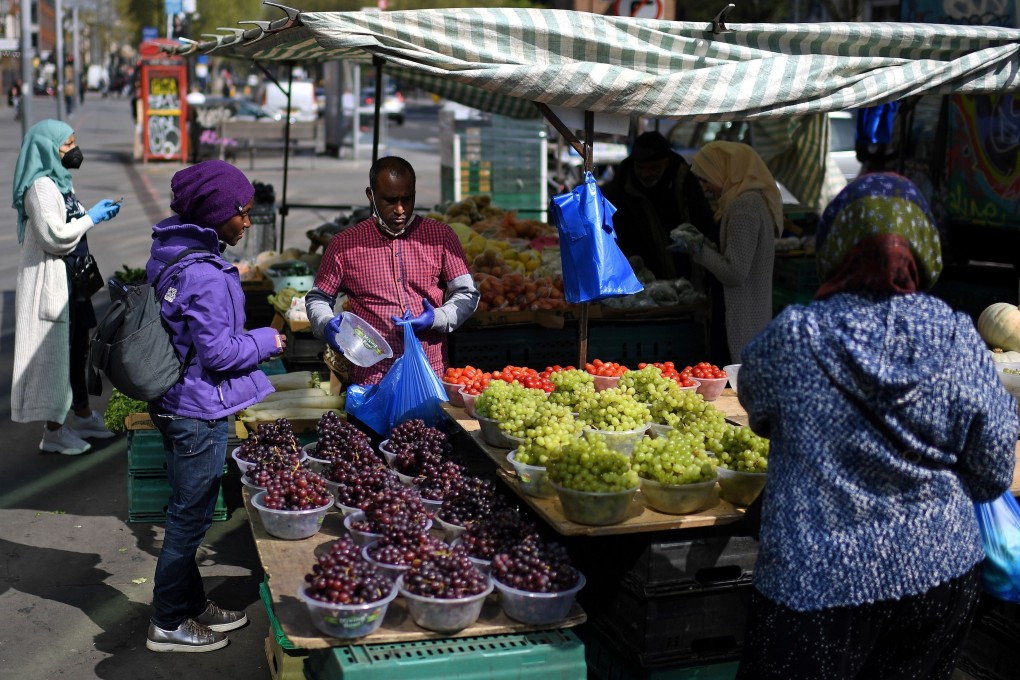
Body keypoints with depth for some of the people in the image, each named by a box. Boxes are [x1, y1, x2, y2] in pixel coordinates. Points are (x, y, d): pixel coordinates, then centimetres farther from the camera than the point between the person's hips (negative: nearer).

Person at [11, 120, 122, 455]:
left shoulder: (57, 181, 12)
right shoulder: (41, 186, -18)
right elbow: (55, 236, -23)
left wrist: (95, 213, 6)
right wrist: (91, 218, -14)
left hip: (70, 281, 10)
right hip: (50, 283, -10)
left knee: (77, 347, 18)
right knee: (55, 351, -2)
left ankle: (81, 414, 32)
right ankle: (53, 430, 8)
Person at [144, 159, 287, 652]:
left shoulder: (170, 254, 5)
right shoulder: (204, 275, -26)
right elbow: (218, 351, -22)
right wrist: (266, 342, -8)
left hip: (172, 402, 10)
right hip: (198, 412, -10)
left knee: (187, 512, 21)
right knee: (190, 515, 5)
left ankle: (193, 606, 36)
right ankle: (168, 625, 19)